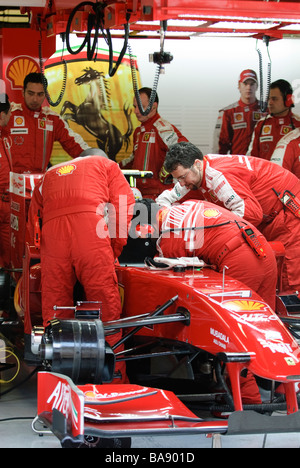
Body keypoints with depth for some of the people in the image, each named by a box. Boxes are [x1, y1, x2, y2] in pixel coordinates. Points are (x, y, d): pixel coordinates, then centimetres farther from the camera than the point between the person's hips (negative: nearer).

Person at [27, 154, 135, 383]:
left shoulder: (48, 176, 38)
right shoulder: (105, 165, 29)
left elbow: (33, 217, 26)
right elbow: (125, 203, 15)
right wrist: (115, 250, 17)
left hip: (52, 228, 3)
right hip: (90, 225, -3)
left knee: (54, 303, 8)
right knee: (105, 300, -2)